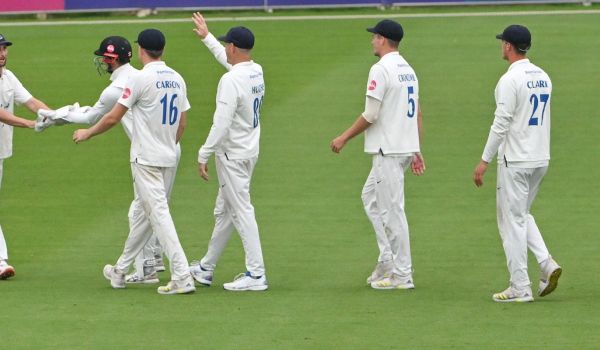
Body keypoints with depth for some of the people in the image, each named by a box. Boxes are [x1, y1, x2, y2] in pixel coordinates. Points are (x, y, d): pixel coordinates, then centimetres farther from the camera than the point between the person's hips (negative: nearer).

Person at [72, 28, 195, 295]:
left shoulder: (141, 79, -14)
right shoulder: (177, 79, 8)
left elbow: (113, 118, -10)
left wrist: (87, 133, 5)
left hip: (146, 160, -8)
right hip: (169, 158, 8)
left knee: (158, 214, -9)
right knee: (146, 214, 16)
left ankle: (182, 277, -17)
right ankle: (121, 271, 29)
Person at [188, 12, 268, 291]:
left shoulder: (231, 80, -22)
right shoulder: (257, 72, 5)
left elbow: (222, 123, -25)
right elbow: (228, 59, 28)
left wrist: (204, 155, -19)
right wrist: (206, 37, 37)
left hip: (232, 156, -10)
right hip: (249, 152, 10)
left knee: (241, 211, -7)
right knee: (224, 211, 18)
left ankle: (256, 274, -9)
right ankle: (206, 268, 29)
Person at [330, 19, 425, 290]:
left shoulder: (381, 69, -15)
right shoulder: (408, 69, 14)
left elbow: (370, 115, -18)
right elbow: (417, 113, 16)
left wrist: (344, 138, -7)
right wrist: (417, 151, 19)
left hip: (389, 150, -10)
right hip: (406, 147, 10)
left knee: (392, 210, -4)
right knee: (371, 197, 20)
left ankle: (402, 276, 0)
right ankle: (388, 261, 18)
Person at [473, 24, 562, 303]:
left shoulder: (511, 80, -16)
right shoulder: (543, 77, 10)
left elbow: (501, 123, -19)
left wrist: (485, 160, -15)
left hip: (515, 160, -8)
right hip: (541, 159, 8)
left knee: (512, 220, -1)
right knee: (521, 215, 21)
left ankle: (520, 288, 0)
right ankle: (547, 264, 3)